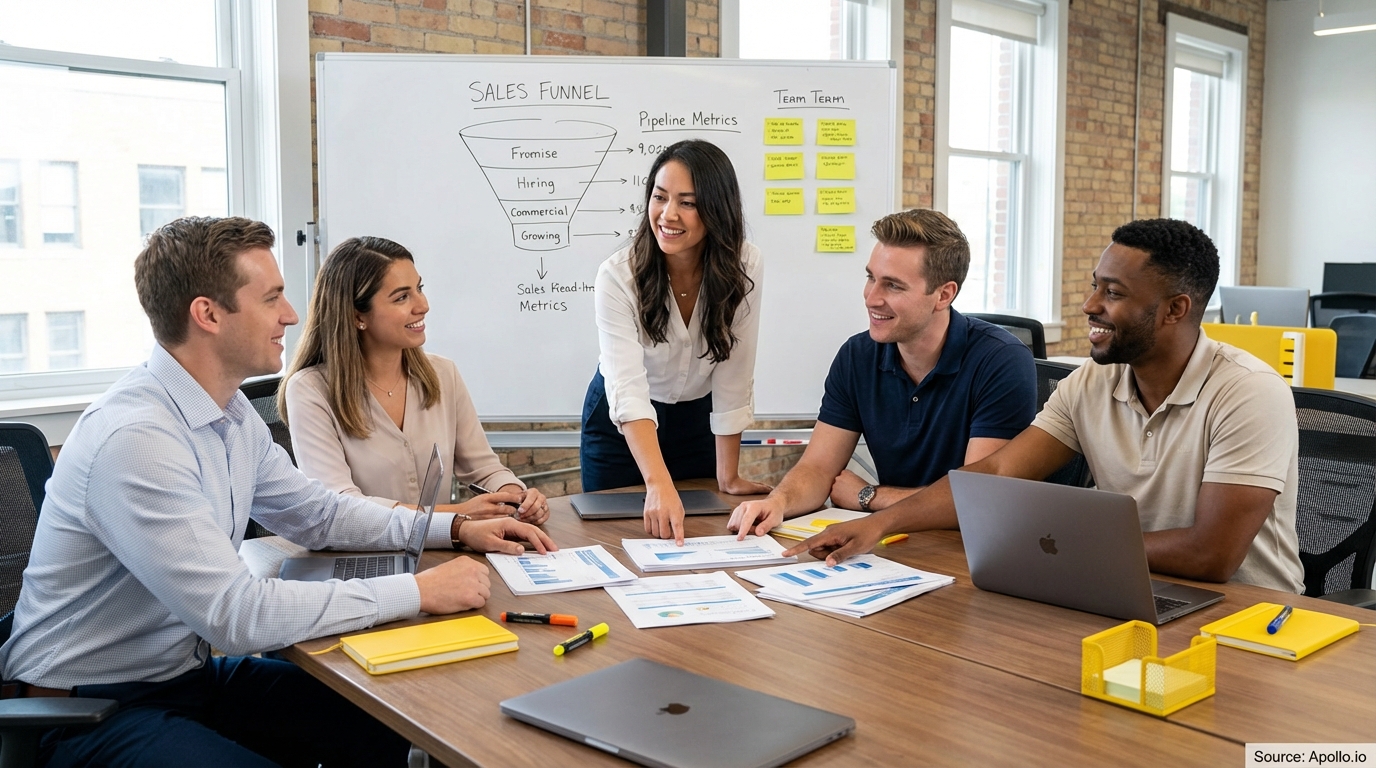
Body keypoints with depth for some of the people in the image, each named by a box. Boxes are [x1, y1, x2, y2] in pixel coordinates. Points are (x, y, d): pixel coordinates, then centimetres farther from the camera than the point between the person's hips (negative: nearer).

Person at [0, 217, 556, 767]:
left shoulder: (232, 413, 2)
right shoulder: (135, 437, -27)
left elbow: (316, 514, 15)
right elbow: (236, 614, -30)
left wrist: (456, 528, 5)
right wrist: (418, 592, -25)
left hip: (191, 672, 8)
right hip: (89, 706, -8)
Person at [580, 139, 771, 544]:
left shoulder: (744, 267, -22)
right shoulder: (618, 276, -28)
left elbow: (733, 378, -18)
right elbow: (628, 391, -38)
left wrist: (728, 477, -15)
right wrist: (659, 485, -50)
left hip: (698, 420, 2)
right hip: (622, 426, -2)